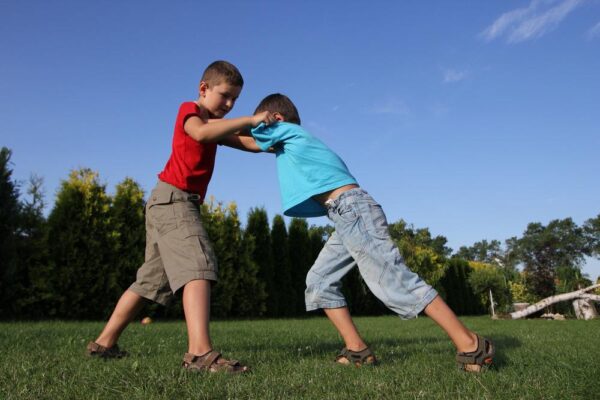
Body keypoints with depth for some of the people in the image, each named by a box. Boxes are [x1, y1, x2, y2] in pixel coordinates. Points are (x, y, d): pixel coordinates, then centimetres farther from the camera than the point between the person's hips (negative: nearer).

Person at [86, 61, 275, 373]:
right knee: (198, 266, -24)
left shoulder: (213, 123, 25)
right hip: (173, 199, -10)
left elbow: (246, 143, 15)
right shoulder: (189, 109, 0)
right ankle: (200, 352, -36)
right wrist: (249, 120, -20)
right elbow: (201, 133, -23)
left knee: (152, 279, 13)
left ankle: (104, 343, 21)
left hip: (168, 205, 10)